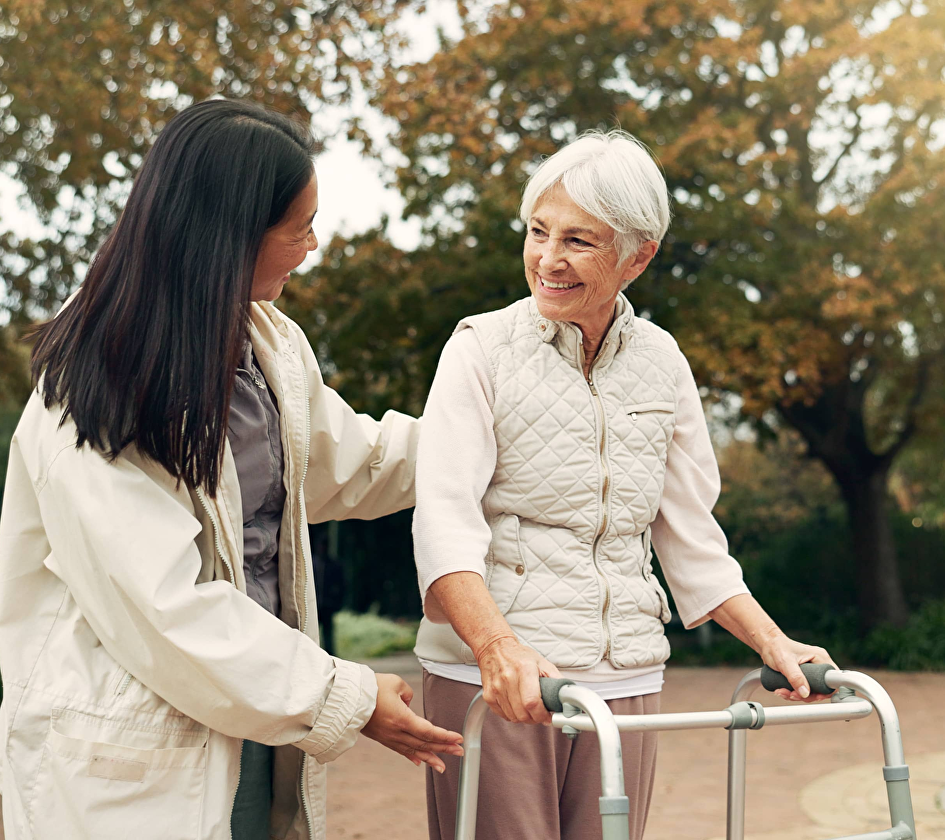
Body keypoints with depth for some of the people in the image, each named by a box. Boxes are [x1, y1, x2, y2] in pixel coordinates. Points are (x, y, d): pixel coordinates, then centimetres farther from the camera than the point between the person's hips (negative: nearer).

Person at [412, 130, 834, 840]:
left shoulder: (660, 362, 9)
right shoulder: (484, 348, -3)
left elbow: (690, 530, 15)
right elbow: (445, 518, -13)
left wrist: (772, 641, 4)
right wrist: (496, 645, -29)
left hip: (626, 678, 4)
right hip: (488, 679, -3)